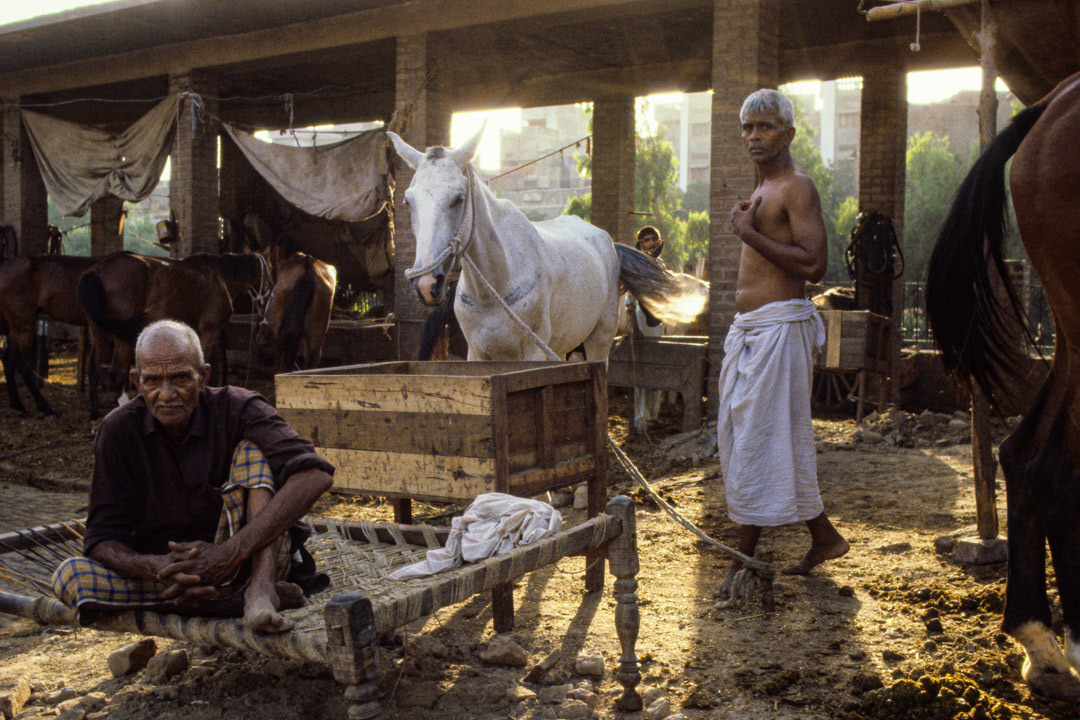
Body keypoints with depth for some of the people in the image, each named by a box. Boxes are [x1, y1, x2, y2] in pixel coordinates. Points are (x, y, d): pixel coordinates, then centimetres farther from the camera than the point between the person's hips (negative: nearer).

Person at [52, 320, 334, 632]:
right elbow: (102, 541, -8)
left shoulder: (237, 410, -14)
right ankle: (239, 599, -24)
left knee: (253, 449, -19)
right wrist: (156, 568, -32)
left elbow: (315, 476, -30)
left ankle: (261, 587, -32)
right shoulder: (119, 430, -7)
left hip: (251, 560, -2)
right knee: (70, 576, -24)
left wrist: (231, 551, -39)